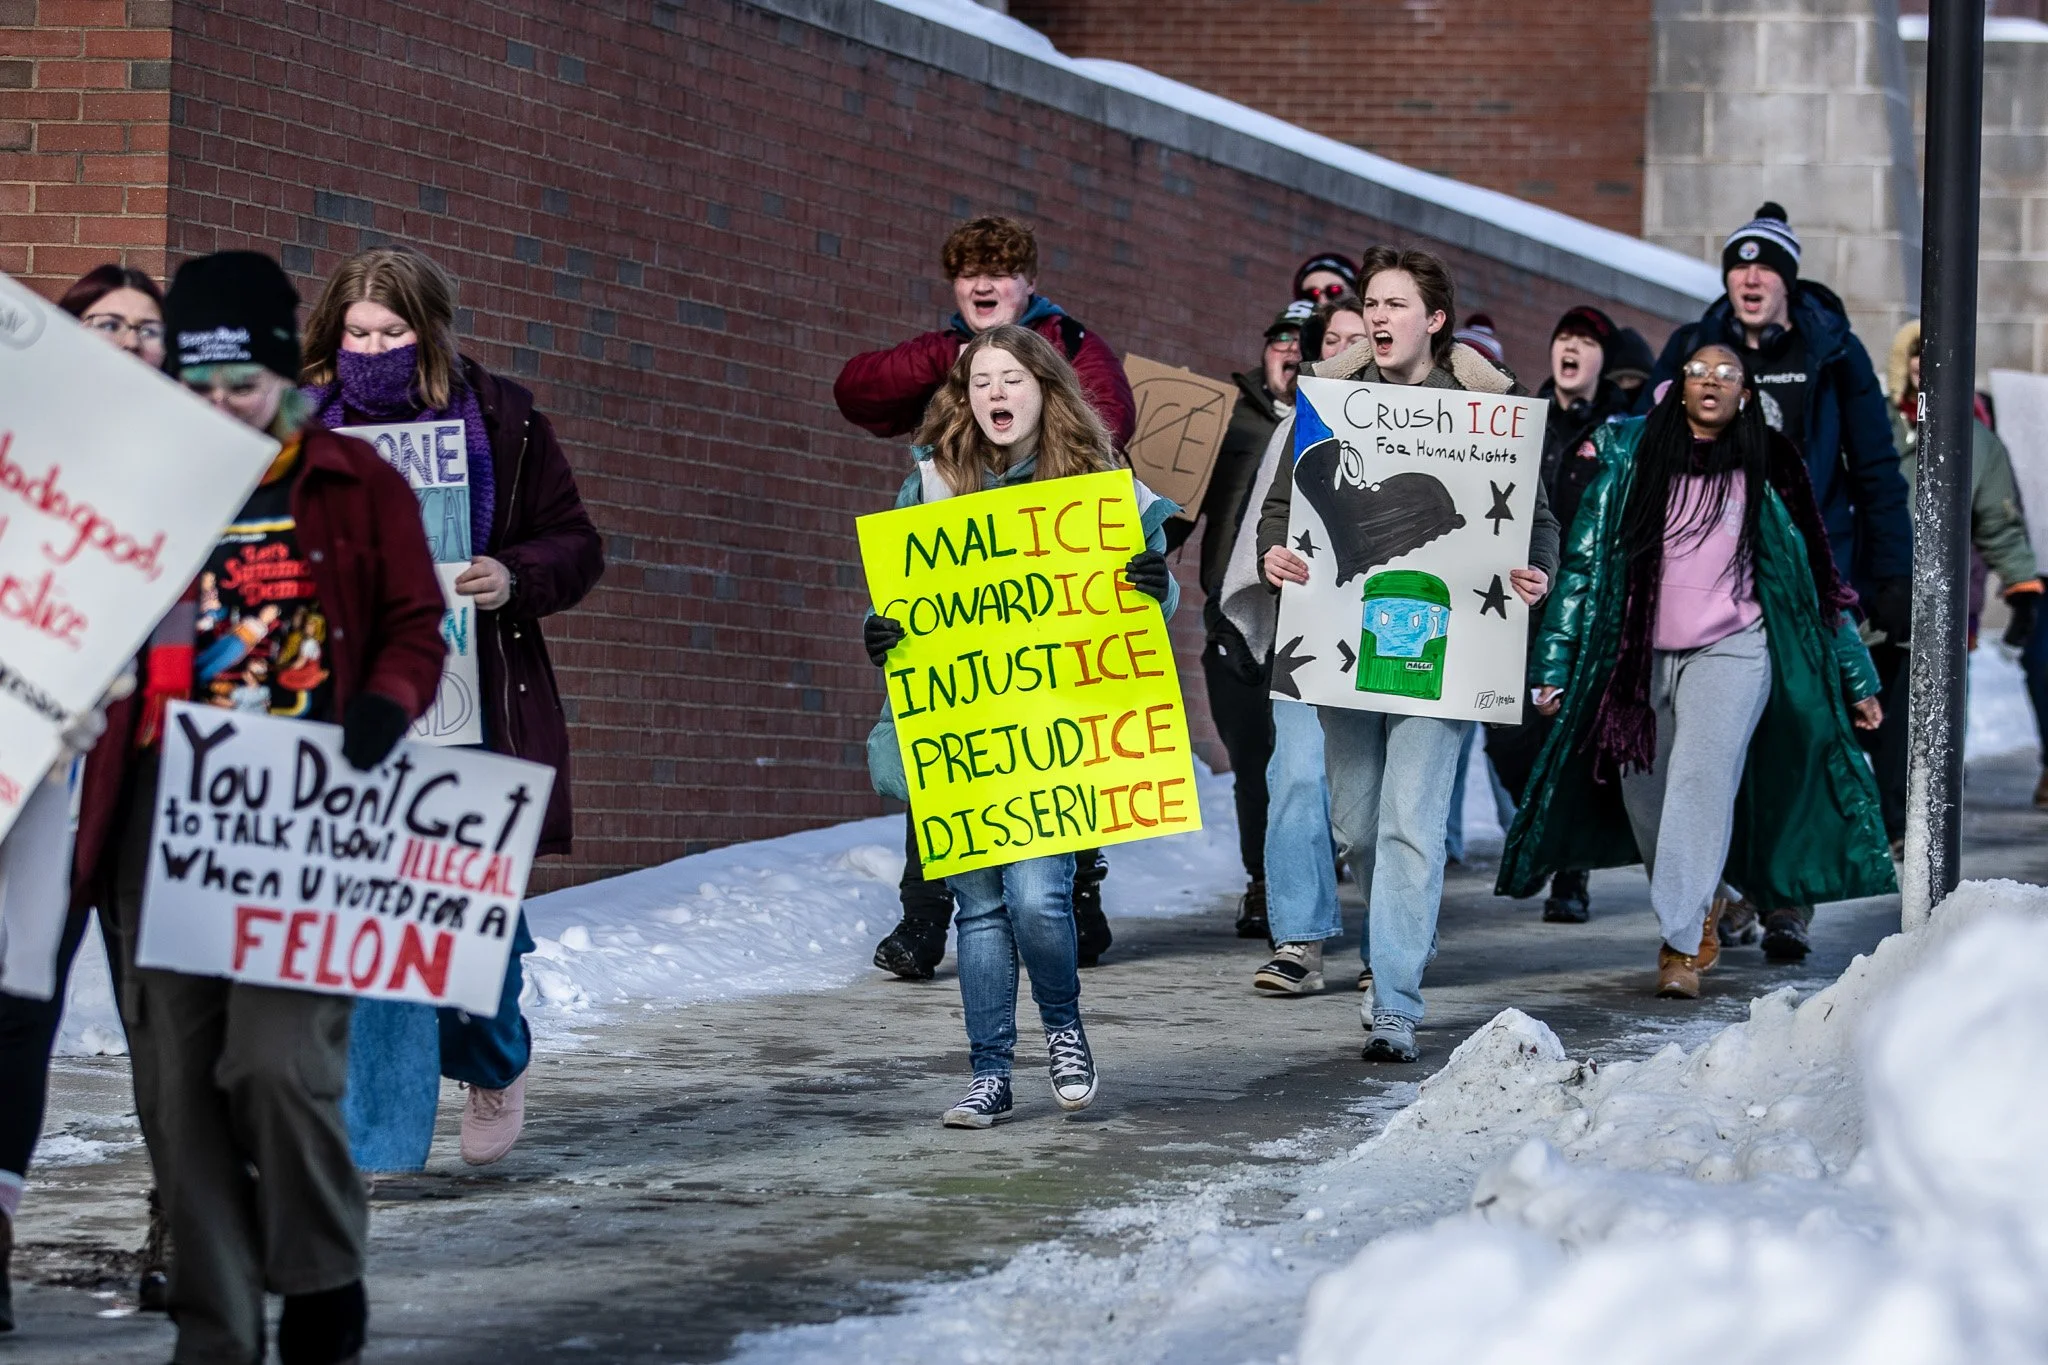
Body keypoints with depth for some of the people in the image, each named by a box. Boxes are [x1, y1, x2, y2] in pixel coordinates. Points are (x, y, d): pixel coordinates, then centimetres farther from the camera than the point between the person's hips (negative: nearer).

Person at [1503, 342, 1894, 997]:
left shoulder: (1768, 471, 7)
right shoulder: (1631, 456, 7)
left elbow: (1818, 581, 13)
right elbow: (1584, 559, 7)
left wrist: (1857, 679, 14)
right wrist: (1555, 663, 2)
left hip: (1730, 649, -2)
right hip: (1641, 653, 2)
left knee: (1702, 778, -21)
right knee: (1643, 795, 4)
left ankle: (1681, 945, -23)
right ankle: (1701, 906, 30)